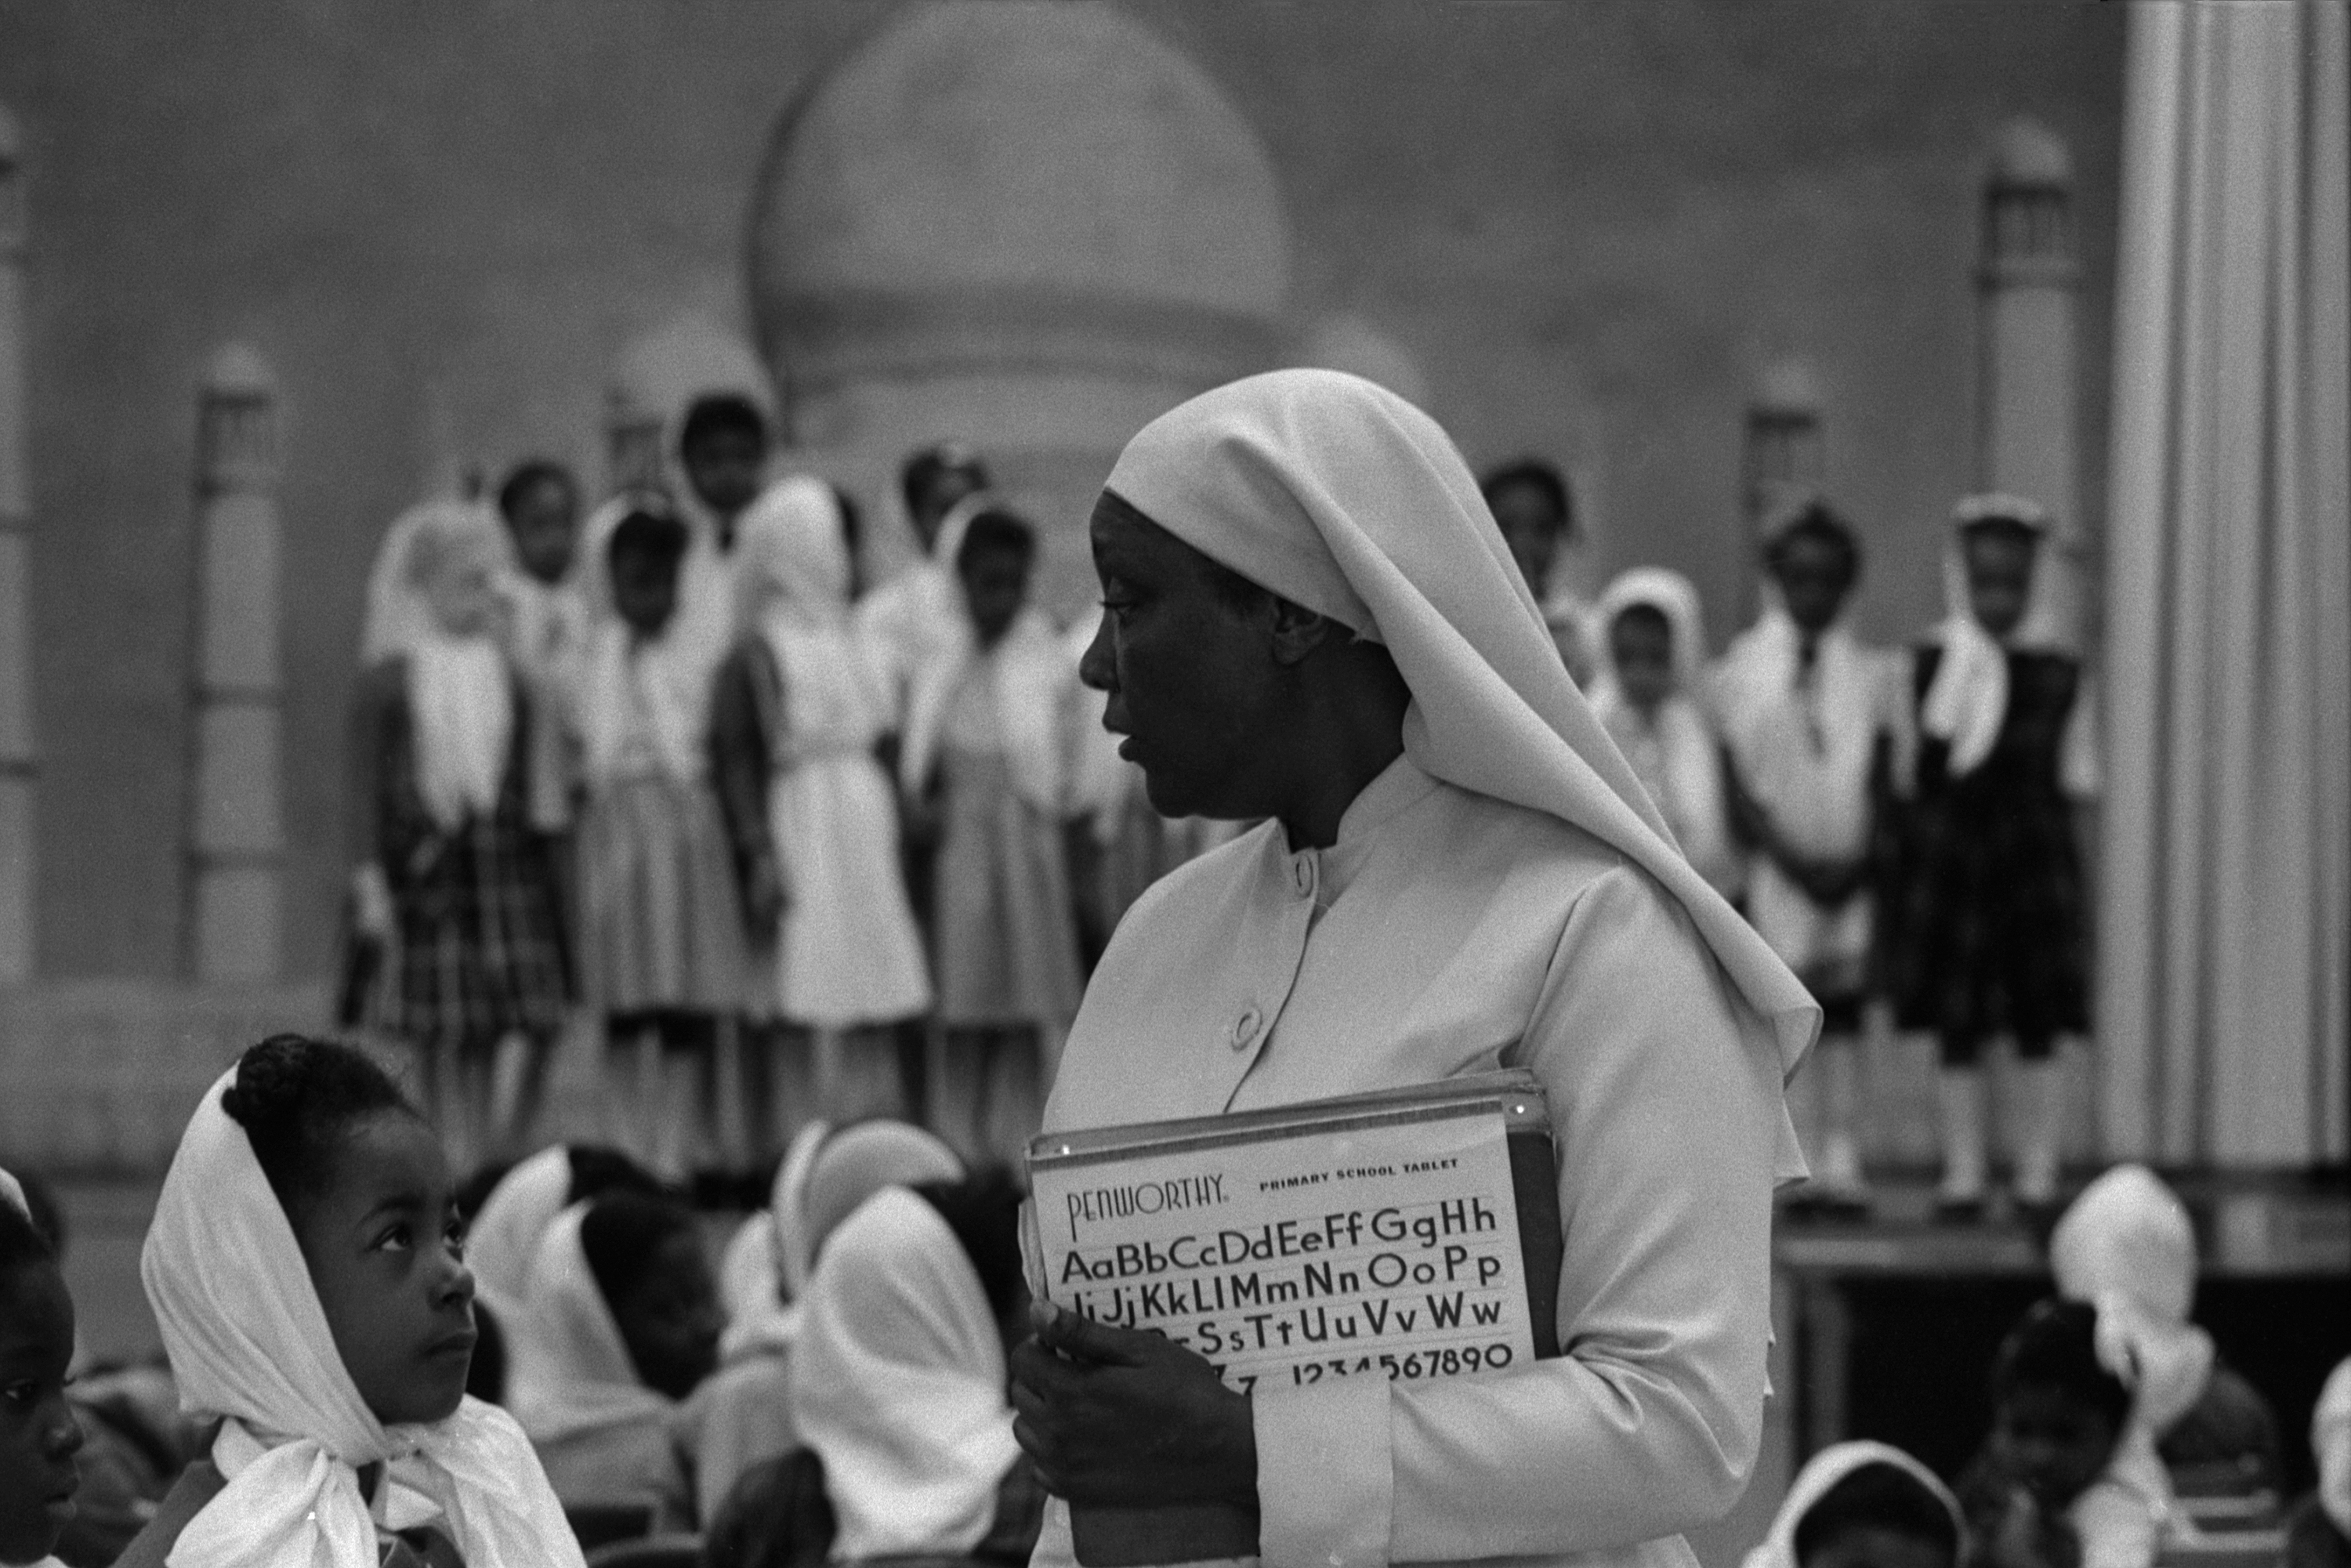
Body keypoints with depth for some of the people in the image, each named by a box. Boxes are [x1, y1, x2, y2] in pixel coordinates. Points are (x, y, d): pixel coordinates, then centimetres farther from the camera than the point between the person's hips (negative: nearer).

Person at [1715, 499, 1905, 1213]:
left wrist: (1857, 863, -8)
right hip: (1770, 873, -2)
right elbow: (1736, 786, -1)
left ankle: (1840, 1159, -3)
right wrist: (1792, 860, -11)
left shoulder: (1868, 674, 9)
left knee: (1842, 1012, -1)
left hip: (1847, 871, 2)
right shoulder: (1741, 668, 3)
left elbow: (1880, 785, 7)